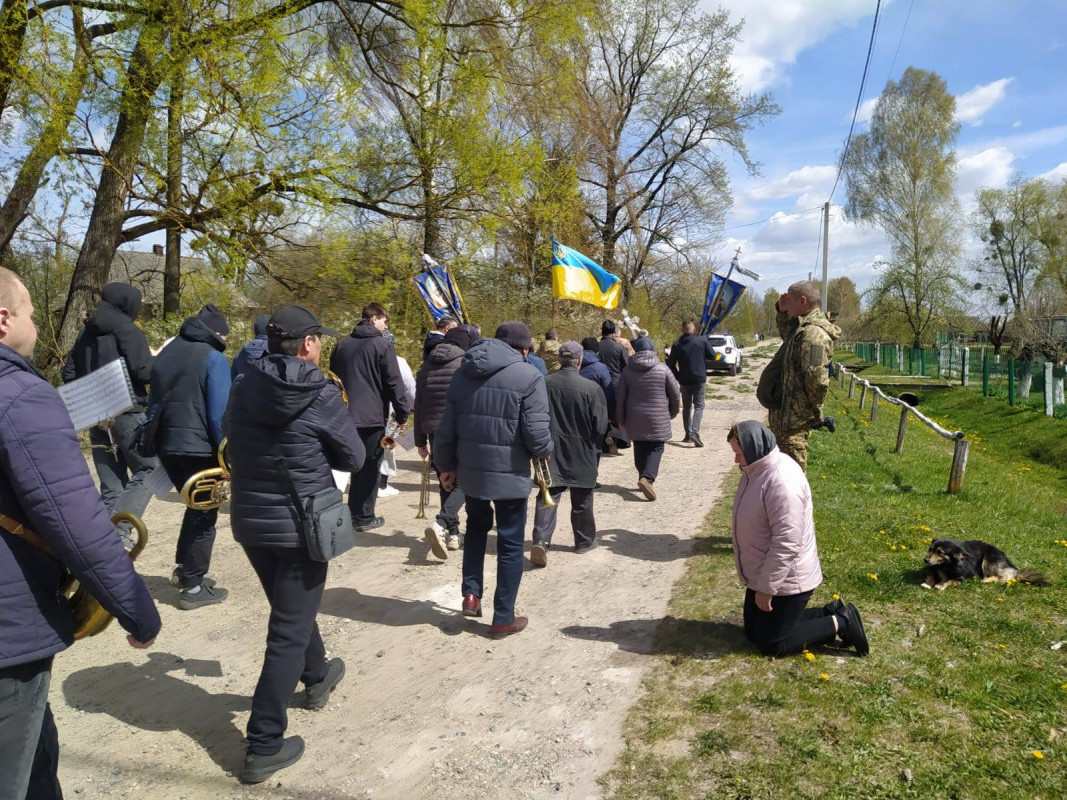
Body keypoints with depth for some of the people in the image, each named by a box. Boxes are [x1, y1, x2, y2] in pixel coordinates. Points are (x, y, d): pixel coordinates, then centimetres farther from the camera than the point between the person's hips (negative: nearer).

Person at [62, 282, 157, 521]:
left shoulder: (86, 333, 14)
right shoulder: (128, 331, -7)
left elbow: (69, 373, 15)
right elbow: (145, 373, -13)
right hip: (126, 413, -7)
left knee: (111, 485, 10)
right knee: (148, 471, 0)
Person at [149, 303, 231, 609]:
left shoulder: (166, 353, 13)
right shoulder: (212, 358, -10)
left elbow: (154, 404, 18)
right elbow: (219, 413, -15)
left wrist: (157, 442, 22)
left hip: (167, 446, 7)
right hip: (199, 448, -7)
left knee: (196, 507, 23)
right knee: (205, 515, 3)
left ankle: (183, 569, 27)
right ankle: (193, 587, 7)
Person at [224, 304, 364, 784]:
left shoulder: (244, 388, -2)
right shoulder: (322, 395, -16)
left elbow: (231, 441, 11)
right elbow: (354, 458, -7)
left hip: (248, 520, 6)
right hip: (299, 526, -6)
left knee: (292, 610, 26)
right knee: (289, 632, 4)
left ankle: (317, 677, 49)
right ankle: (264, 746, 9)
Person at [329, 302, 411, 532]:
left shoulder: (342, 345, 11)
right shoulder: (381, 345, -8)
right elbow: (394, 384, -12)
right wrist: (403, 414, -6)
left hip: (347, 415, 6)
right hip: (372, 416, -6)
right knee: (370, 467, 3)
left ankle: (353, 510, 21)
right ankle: (365, 517, 6)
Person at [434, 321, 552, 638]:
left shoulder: (463, 372, 6)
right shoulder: (528, 376, -12)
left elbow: (446, 428, 7)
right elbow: (537, 436, -16)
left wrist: (446, 465, 19)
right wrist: (546, 451, 6)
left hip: (470, 469, 5)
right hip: (510, 473, -5)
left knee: (476, 527, 29)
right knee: (510, 544, 9)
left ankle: (471, 594, 22)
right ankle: (503, 618, 18)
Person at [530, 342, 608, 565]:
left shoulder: (544, 384, -6)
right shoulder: (591, 388, -14)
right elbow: (600, 427, -9)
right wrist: (594, 447, 10)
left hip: (550, 450, 1)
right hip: (581, 454, -1)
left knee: (548, 496, 3)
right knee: (582, 500, 14)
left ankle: (541, 540, -12)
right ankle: (585, 541, 28)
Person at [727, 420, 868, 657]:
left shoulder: (781, 481, -30)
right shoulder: (758, 469, 2)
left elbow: (786, 544, -30)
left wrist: (766, 589, -22)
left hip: (786, 580, -10)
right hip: (763, 574, 10)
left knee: (772, 644, 2)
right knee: (753, 632, 18)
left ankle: (840, 623, 13)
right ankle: (831, 613, 23)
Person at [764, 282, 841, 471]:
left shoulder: (813, 334, -23)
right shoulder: (802, 329, 10)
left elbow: (817, 379, -28)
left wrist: (814, 412, -13)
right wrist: (782, 311, 16)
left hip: (794, 419, -11)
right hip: (786, 415, 11)